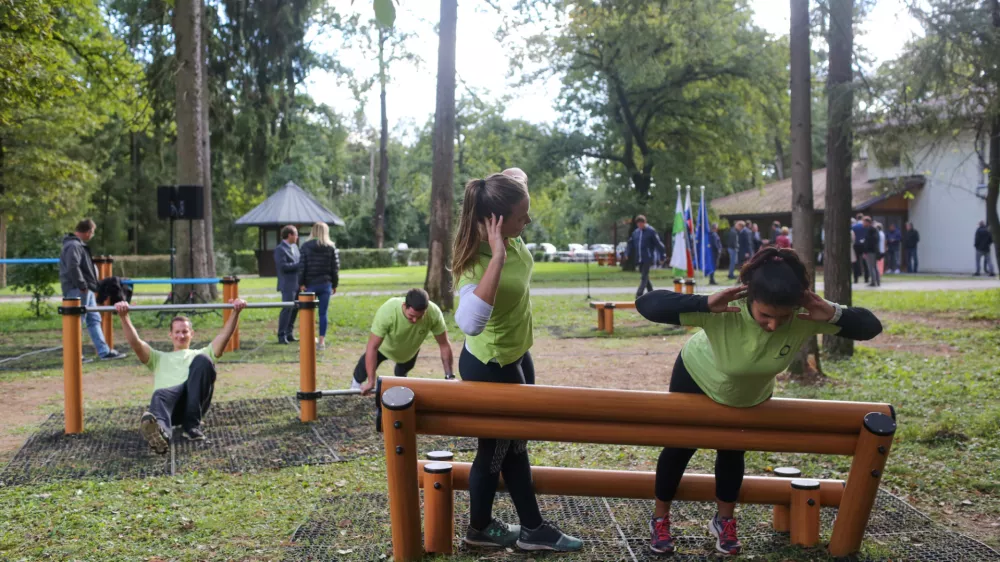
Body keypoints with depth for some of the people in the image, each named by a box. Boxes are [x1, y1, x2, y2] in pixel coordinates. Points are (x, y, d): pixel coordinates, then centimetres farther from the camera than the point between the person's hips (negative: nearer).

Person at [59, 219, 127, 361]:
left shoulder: (80, 245, 19)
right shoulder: (73, 246, -15)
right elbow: (73, 268, -26)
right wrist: (82, 286, -23)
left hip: (86, 290, 11)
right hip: (77, 291, -11)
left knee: (94, 320, 11)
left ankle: (104, 351, 13)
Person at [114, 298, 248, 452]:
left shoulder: (200, 354, 38)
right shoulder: (159, 358, 40)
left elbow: (224, 335, 21)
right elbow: (135, 343, 23)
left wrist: (235, 312, 4)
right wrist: (124, 316, 6)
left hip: (195, 400, 0)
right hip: (170, 396, 0)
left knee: (203, 361, -29)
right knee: (160, 395, -39)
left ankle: (192, 424, -30)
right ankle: (160, 431, -76)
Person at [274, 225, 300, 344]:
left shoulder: (294, 247, 16)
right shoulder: (280, 249, -10)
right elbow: (283, 266, -20)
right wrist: (299, 265, -17)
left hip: (296, 284, 8)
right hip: (288, 285, -8)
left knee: (295, 309, 10)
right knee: (287, 309, -10)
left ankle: (289, 334, 17)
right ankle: (282, 336, -5)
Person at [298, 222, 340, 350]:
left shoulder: (306, 247, -1)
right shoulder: (331, 247, 2)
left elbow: (302, 267, -5)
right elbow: (335, 267, 3)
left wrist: (301, 283, -2)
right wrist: (334, 284, 10)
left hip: (310, 284, 0)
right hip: (325, 284, 0)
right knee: (323, 313, 2)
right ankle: (321, 341, 1)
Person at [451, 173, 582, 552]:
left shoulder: (512, 239, -10)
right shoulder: (478, 261, -34)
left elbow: (517, 176, 14)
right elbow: (469, 322, -54)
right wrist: (498, 257, -52)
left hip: (517, 355, 9)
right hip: (489, 366, -9)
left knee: (516, 442, 20)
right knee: (495, 447, 11)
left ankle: (532, 528, 35)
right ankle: (479, 529, 35)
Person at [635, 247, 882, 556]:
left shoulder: (805, 317, -37)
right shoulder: (723, 312, -46)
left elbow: (870, 327, -29)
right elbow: (647, 304, -50)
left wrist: (833, 313, -49)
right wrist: (705, 304, -61)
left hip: (753, 391, 3)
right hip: (698, 376, -2)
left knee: (733, 451, 20)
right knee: (680, 447, 15)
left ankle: (725, 521, 44)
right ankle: (660, 519, 37)